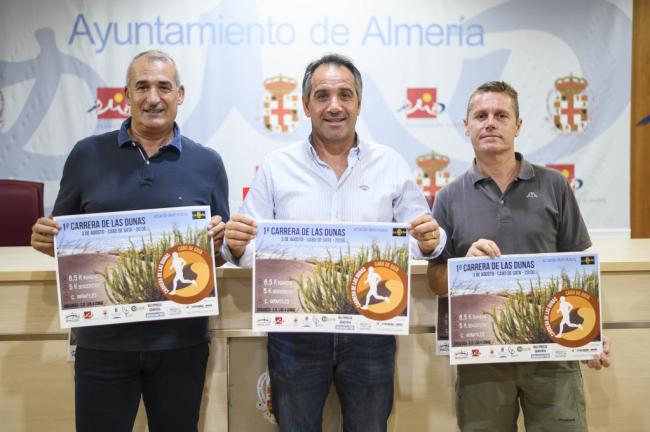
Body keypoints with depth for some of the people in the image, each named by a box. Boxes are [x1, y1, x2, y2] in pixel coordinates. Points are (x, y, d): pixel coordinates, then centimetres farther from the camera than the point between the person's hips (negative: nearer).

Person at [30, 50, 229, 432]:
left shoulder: (207, 163, 3)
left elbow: (223, 247, 8)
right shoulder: (87, 155, 3)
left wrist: (218, 242, -14)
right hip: (103, 341, 0)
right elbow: (61, 237, 10)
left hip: (181, 341, 1)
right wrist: (45, 240, -12)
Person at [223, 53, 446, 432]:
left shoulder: (391, 165, 4)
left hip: (371, 330, 1)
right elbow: (253, 249, 0)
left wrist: (429, 242, -17)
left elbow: (419, 242, 5)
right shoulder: (276, 167, 2)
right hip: (294, 331, 0)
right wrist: (237, 247, -22)